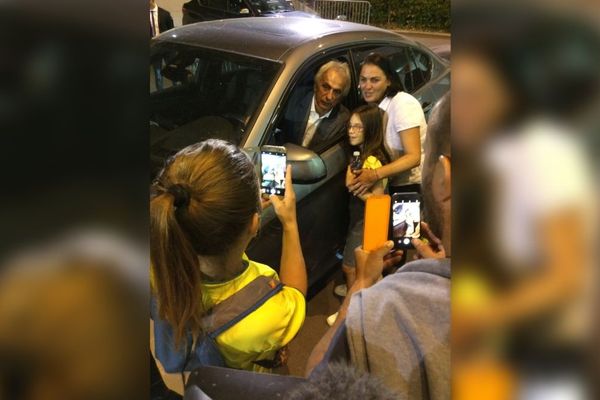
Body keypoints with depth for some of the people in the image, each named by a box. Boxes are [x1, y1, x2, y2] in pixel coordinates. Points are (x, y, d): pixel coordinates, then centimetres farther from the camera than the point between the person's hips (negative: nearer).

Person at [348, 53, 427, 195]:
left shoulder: (403, 103, -18)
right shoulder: (372, 104, 4)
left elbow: (414, 157, -24)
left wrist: (375, 174, -37)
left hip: (415, 185, -6)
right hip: (393, 185, 6)